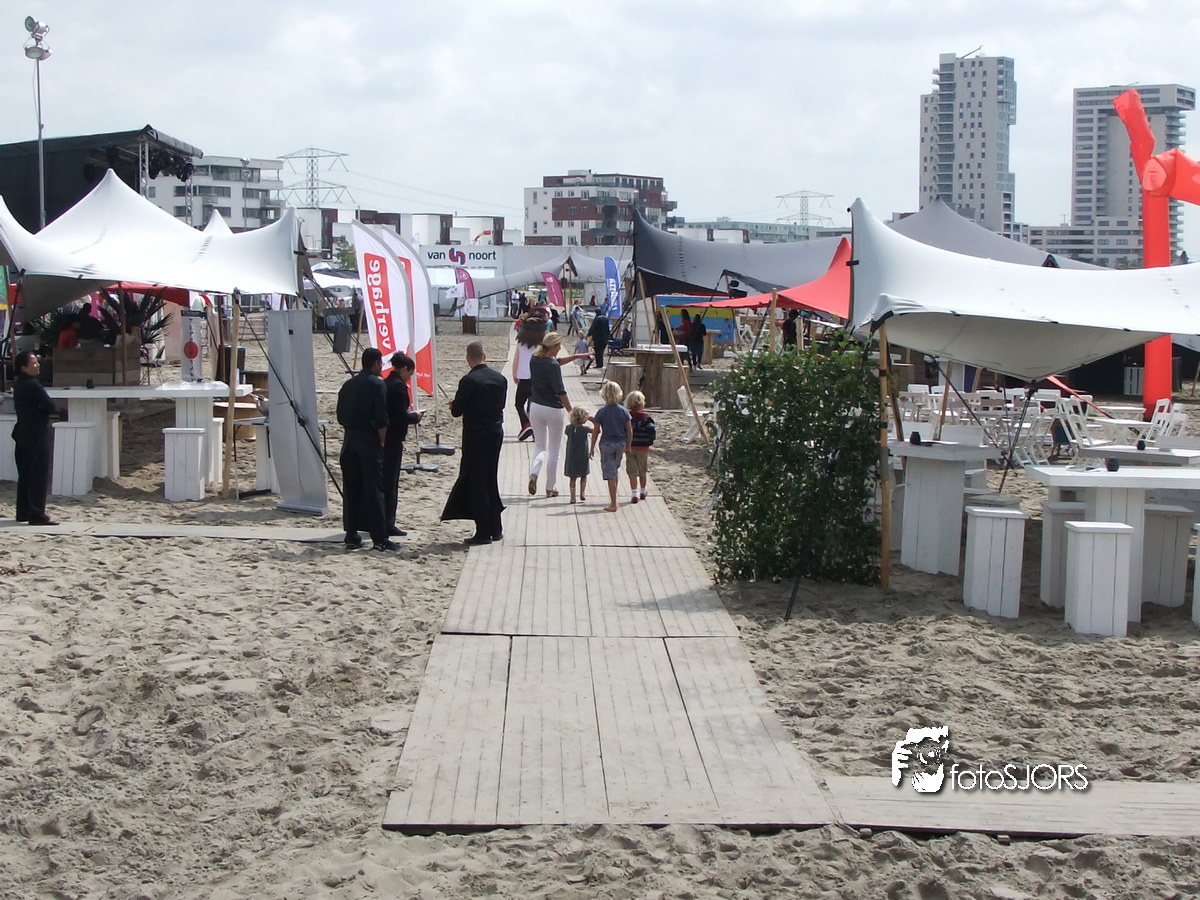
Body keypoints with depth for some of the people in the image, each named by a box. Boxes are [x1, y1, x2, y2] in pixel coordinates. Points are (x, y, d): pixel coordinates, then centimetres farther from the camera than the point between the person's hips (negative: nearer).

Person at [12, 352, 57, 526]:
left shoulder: (18, 385, 12)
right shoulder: (33, 386, -16)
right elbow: (51, 407, -15)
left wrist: (35, 412, -2)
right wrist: (41, 411, 2)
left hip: (22, 432, 9)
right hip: (38, 434, -9)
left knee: (25, 474, 13)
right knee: (40, 475, -6)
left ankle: (23, 512, 18)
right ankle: (37, 514, -6)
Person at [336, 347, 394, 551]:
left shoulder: (349, 384, 11)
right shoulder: (377, 384, -9)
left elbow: (341, 417, 12)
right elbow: (381, 420, -14)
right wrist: (381, 442, -4)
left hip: (350, 441, 6)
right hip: (370, 442, -6)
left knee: (351, 489, 9)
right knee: (374, 490, -5)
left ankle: (351, 536, 12)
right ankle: (379, 538, -5)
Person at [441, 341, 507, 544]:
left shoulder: (469, 381, -16)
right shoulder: (500, 379, 2)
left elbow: (456, 411, -13)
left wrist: (454, 404, 9)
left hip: (475, 435, -6)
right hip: (496, 433, 6)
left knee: (476, 482, 1)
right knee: (491, 479, 17)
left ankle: (483, 531, 0)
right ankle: (496, 529, 20)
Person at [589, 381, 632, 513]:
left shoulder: (602, 412, -10)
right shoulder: (624, 411, -2)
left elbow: (596, 431, -6)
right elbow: (629, 431, 1)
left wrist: (592, 448, 2)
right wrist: (628, 446, 14)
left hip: (607, 444, -4)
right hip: (621, 444, 4)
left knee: (610, 474, -2)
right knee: (614, 471, 21)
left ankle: (613, 504, -4)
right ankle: (613, 500, 27)